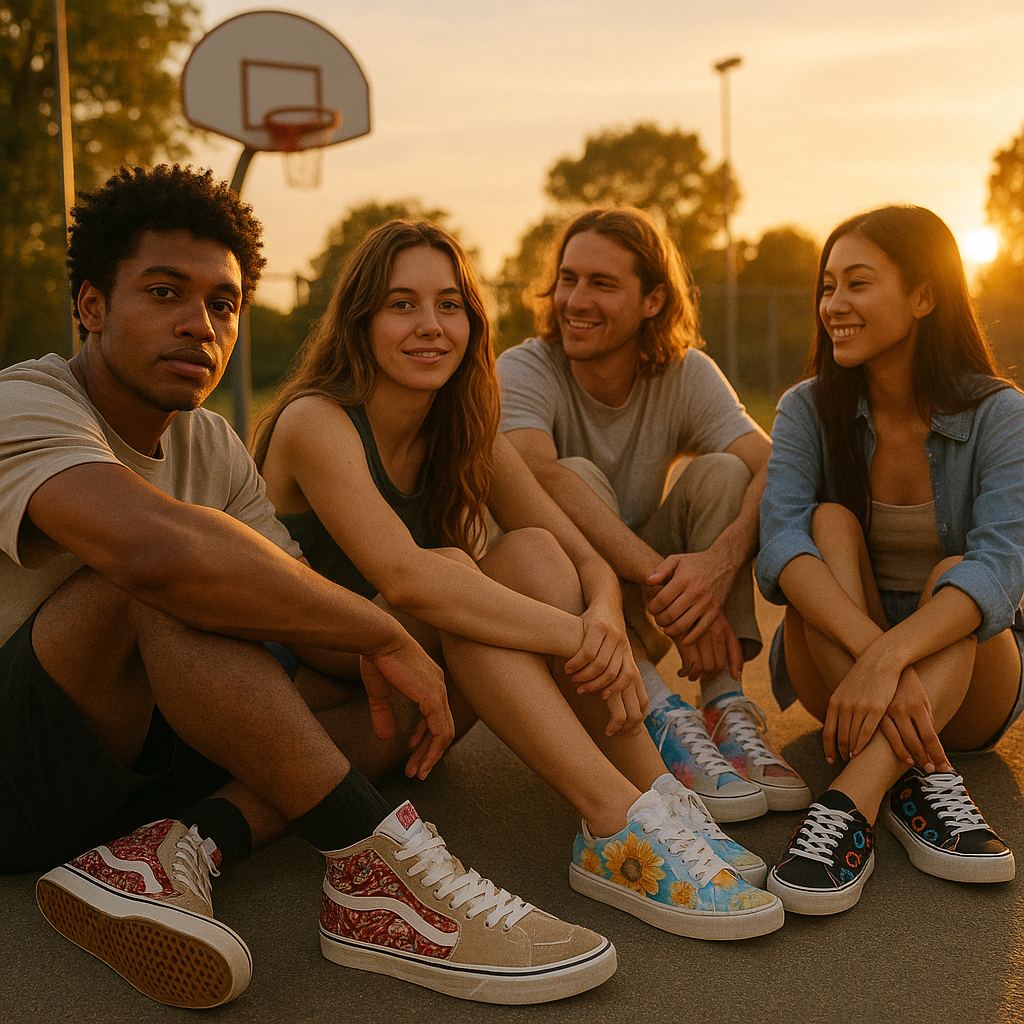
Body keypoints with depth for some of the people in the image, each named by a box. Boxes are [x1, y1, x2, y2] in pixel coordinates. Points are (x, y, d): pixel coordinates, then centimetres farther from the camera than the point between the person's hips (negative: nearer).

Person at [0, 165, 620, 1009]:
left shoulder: (211, 447, 8)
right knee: (171, 577, -35)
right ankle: (377, 868, -31)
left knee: (435, 683, -5)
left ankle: (174, 849, -25)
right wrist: (384, 633, -31)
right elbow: (159, 549, -40)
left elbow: (307, 625, 1)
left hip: (138, 761, 8)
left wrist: (394, 654, -21)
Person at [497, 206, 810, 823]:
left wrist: (720, 561, -41)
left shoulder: (686, 374, -5)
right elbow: (539, 476, -36)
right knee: (580, 475, -28)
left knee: (722, 472, -17)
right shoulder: (524, 371, -14)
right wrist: (663, 581, -45)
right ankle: (663, 718, -39)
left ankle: (727, 709, -26)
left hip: (643, 616, 3)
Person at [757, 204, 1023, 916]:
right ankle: (917, 780, -39)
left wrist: (890, 657, -45)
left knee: (952, 577, -31)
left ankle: (849, 801, -47)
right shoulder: (809, 409, -7)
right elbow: (781, 542, -24)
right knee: (832, 519, -25)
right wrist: (868, 646, -42)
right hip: (834, 657, 1)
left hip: (965, 674, -1)